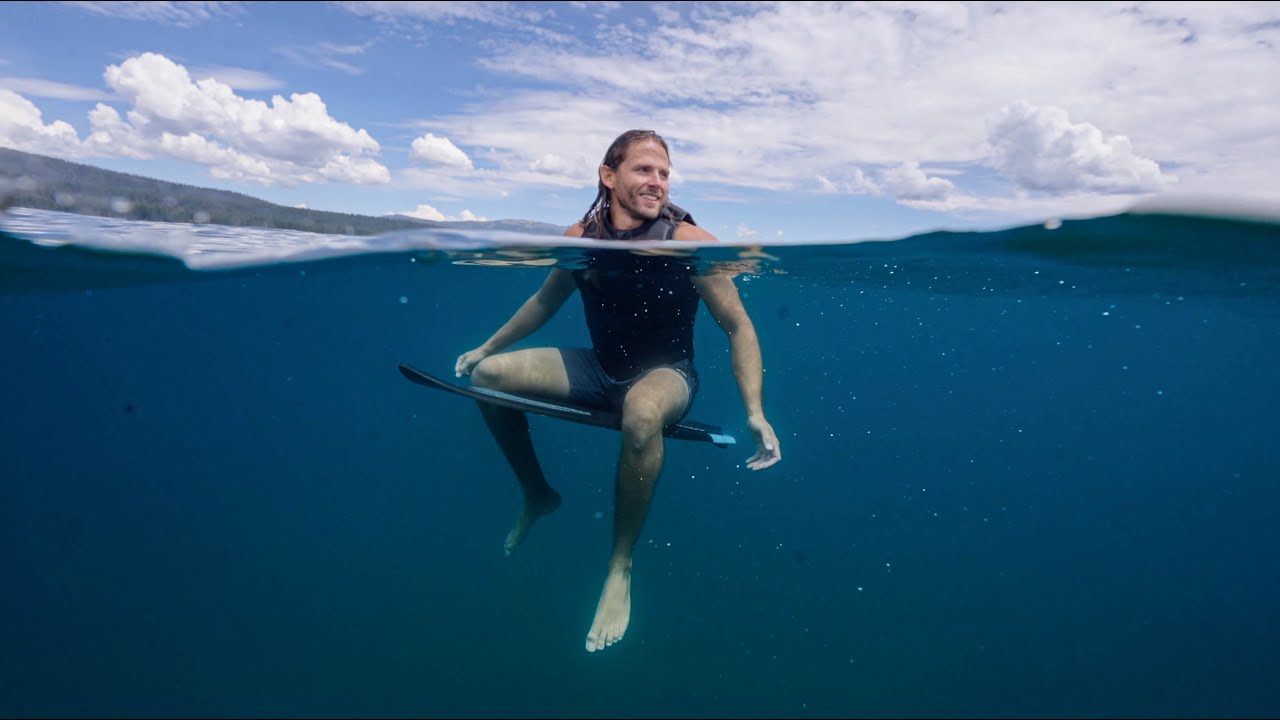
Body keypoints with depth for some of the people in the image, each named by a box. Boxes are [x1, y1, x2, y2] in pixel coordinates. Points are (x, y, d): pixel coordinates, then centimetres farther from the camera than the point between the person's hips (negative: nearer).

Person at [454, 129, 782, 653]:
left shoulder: (689, 242, -19)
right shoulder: (581, 236, -6)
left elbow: (738, 326, -15)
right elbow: (546, 301, 12)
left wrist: (755, 413, -25)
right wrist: (487, 347, 18)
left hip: (667, 375, -5)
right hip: (599, 370, 5)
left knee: (641, 411, -41)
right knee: (488, 375, -3)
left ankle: (621, 568, -19)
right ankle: (537, 495, 18)